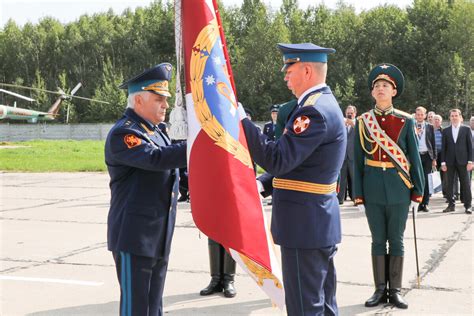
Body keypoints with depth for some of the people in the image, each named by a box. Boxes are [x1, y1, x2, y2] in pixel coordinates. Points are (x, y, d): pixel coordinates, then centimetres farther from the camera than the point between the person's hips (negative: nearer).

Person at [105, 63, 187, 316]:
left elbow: (169, 171, 24)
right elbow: (156, 159, -28)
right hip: (134, 237, -9)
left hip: (159, 237, 9)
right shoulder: (123, 133, -14)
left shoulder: (154, 131, 16)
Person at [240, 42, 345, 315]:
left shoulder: (315, 111, -20)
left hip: (304, 225, -10)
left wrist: (241, 121, -20)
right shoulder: (325, 103, 14)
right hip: (321, 222, 10)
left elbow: (277, 160, -25)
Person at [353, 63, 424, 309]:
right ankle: (380, 290, 17)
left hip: (399, 190, 0)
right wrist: (358, 196, -1)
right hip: (373, 191, 1)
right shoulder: (362, 122, 2)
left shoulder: (405, 121, 1)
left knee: (396, 241, 6)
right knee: (378, 240, 8)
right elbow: (357, 162, 3)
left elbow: (414, 158, 2)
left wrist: (417, 192, -1)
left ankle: (395, 290, 16)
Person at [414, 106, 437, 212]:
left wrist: (434, 158, 5)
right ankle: (418, 203, 3)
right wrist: (414, 133, -16)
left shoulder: (430, 127, 9)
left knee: (425, 181, 3)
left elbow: (433, 143, 9)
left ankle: (425, 204, 8)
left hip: (427, 156, 1)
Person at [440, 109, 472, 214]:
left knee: (465, 184, 0)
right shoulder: (446, 131, 8)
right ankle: (451, 205, 12)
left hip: (462, 161, -2)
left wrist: (470, 161, -5)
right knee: (449, 184, 4)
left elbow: (470, 146, 2)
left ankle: (468, 205, 5)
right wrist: (443, 162, 0)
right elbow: (443, 147, 6)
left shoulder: (466, 129, 4)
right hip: (450, 161, 2)